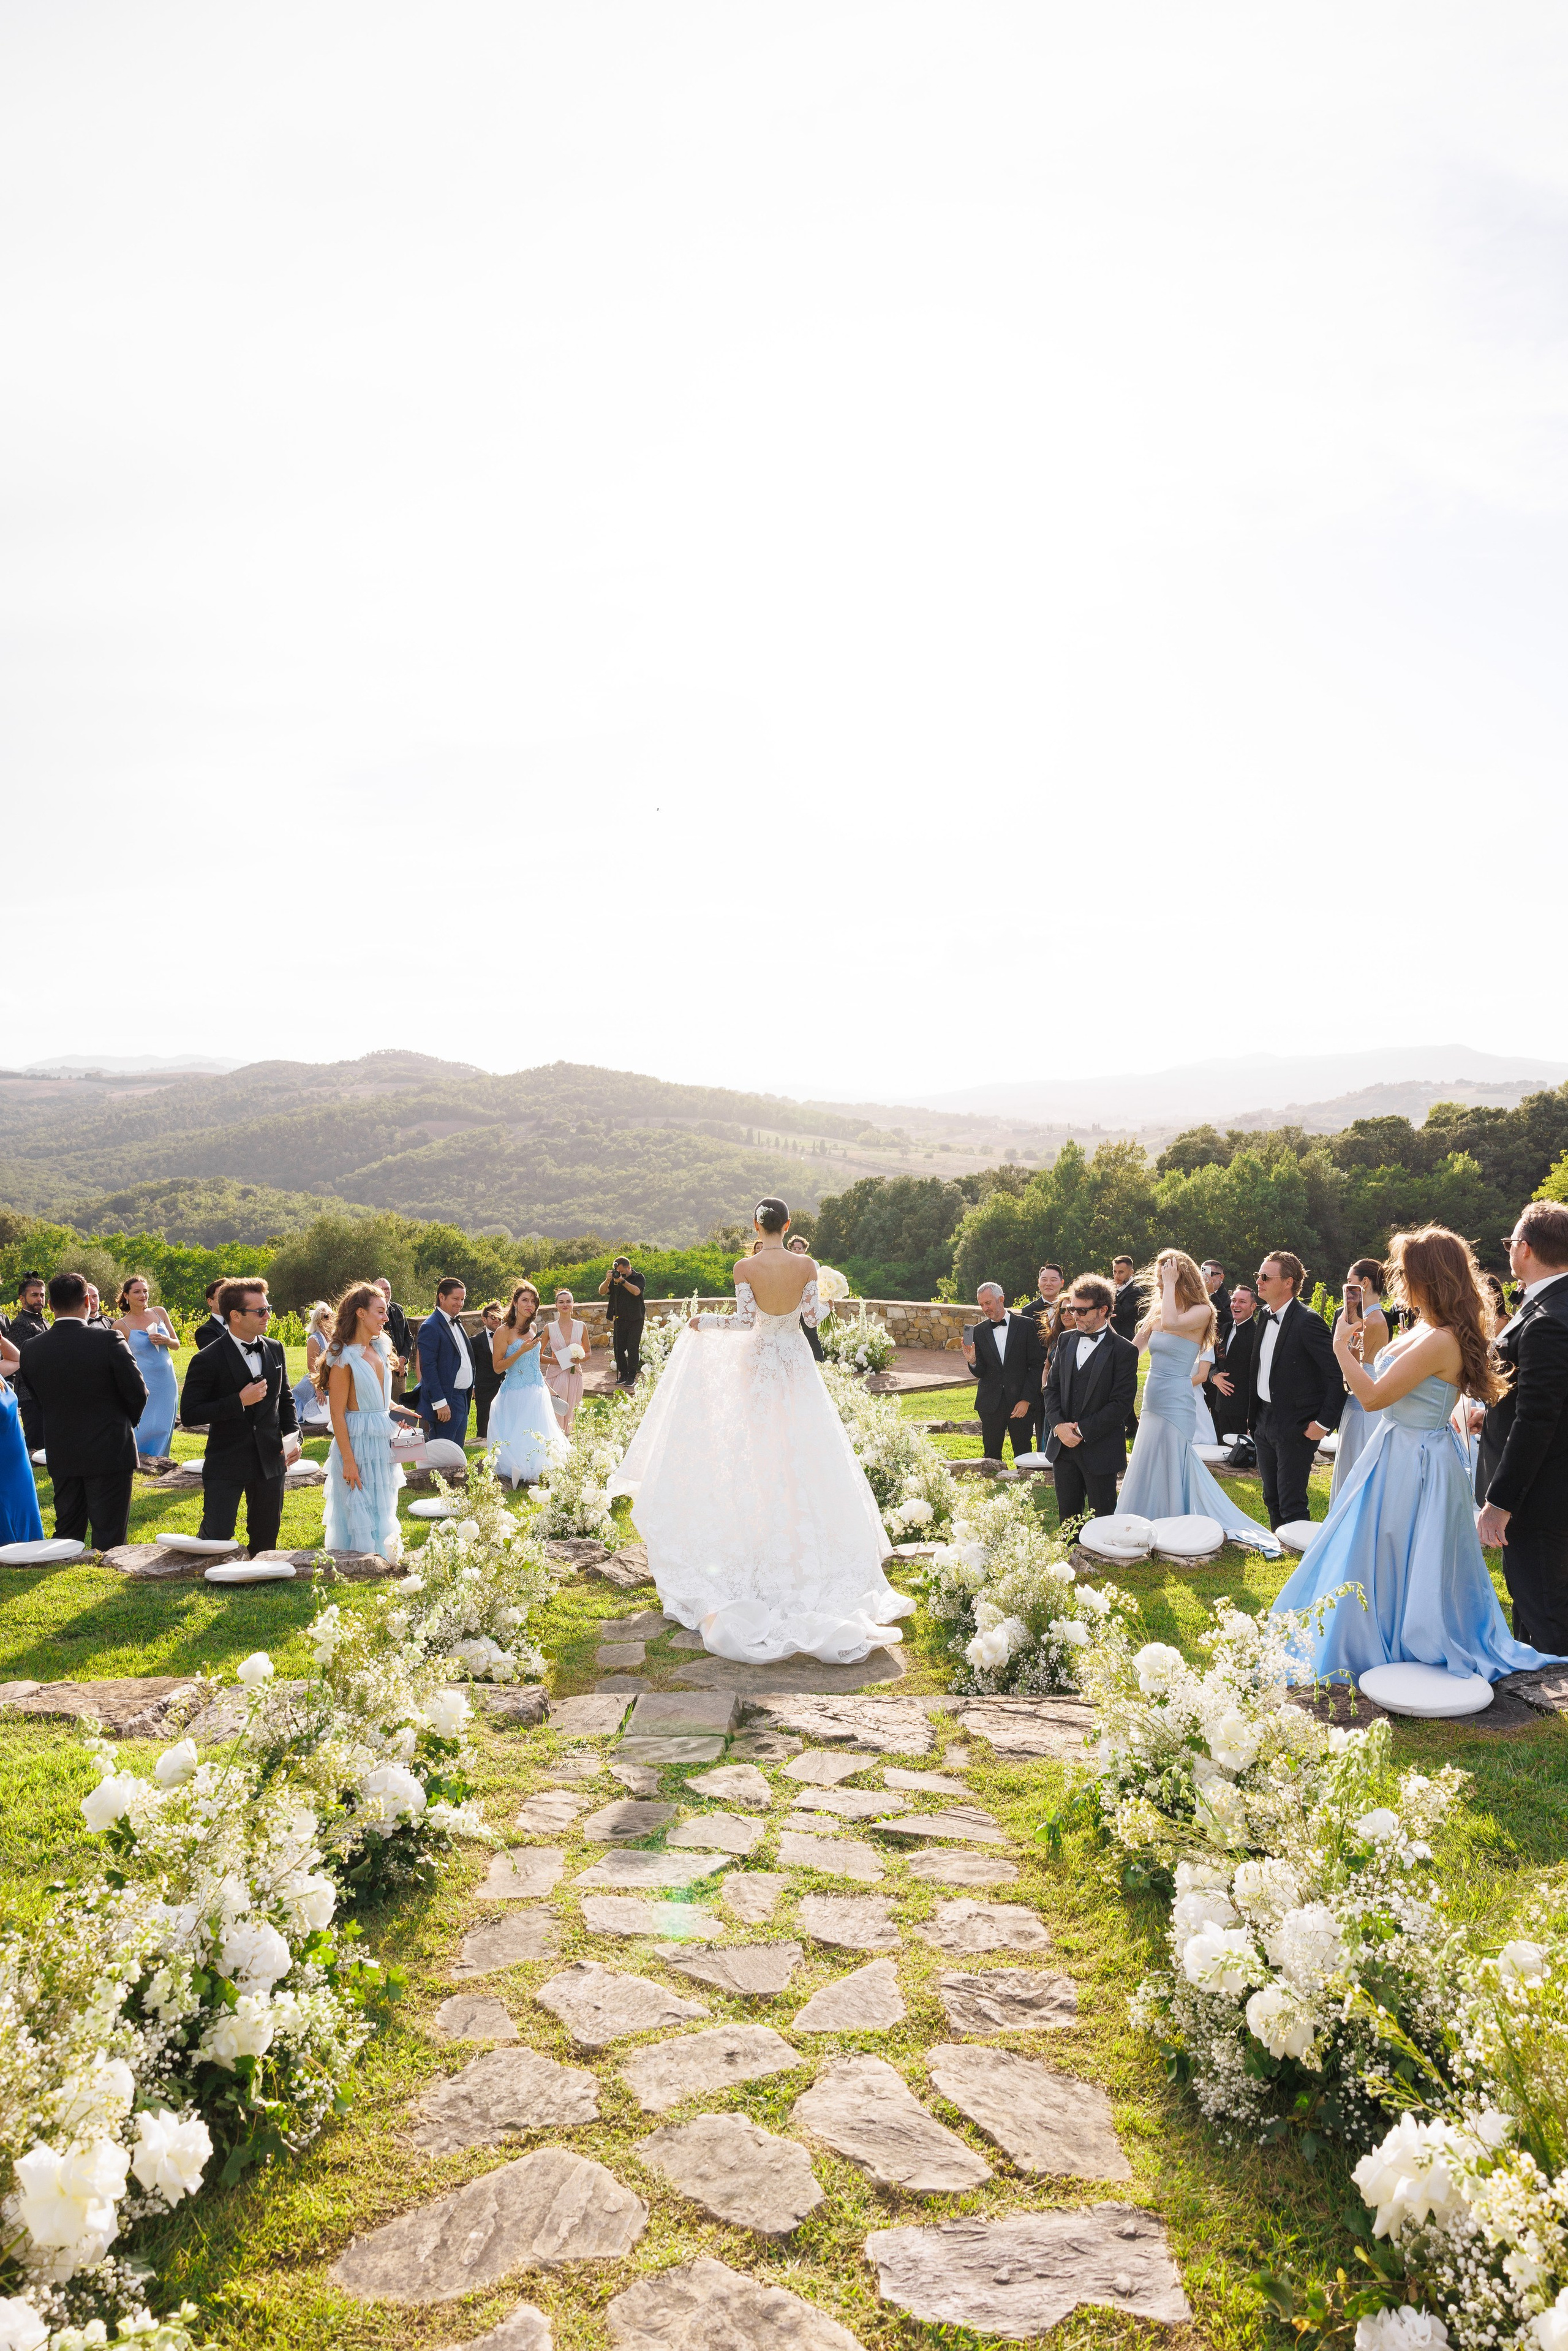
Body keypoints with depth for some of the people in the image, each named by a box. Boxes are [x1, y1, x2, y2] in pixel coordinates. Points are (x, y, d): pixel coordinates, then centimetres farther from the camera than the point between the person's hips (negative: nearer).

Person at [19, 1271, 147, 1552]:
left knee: (68, 1532, 16)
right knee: (109, 1538, 3)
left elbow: (39, 1397, 6)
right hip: (110, 1453, -4)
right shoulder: (109, 1339, -16)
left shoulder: (30, 1349, -5)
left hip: (61, 1454, 4)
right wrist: (128, 1421, 11)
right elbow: (138, 1393, -10)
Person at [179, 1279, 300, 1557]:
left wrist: (293, 1435, 1)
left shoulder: (274, 1350, 5)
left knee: (266, 1540, 13)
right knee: (217, 1539, 0)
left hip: (271, 1461, 5)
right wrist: (239, 1401, -22)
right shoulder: (208, 1360, -13)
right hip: (226, 1466, -5)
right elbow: (189, 1415, -16)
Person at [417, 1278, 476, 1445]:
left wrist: (471, 1388, 16)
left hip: (463, 1399, 9)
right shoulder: (430, 1327, -14)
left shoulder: (457, 1325, 15)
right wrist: (440, 1403, -21)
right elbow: (427, 1367, -18)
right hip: (445, 1403, -9)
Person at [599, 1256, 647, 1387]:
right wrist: (608, 1280, -15)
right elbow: (602, 1292, 1)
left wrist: (622, 1281, -24)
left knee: (633, 1348, -6)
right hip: (619, 1320, 4)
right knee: (619, 1348, 3)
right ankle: (623, 1375, 16)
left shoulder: (638, 1278, -1)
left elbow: (636, 1291, -20)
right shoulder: (615, 1279, 10)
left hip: (635, 1320, -4)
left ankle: (632, 1377, 1)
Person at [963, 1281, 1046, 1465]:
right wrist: (972, 1361, -21)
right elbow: (980, 1373, 2)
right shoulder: (978, 1331, 5)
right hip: (991, 1405, 2)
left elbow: (1037, 1365, -3)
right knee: (992, 1456, 4)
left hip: (1022, 1403, -2)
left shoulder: (1025, 1325, -2)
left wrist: (1026, 1400, -9)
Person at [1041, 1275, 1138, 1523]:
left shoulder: (1124, 1351, -8)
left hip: (1099, 1451, -5)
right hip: (1063, 1446, 5)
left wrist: (1082, 1431, -16)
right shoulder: (1066, 1340, 9)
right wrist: (1059, 1424, -7)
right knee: (1066, 1517, 11)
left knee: (1103, 1519, 4)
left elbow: (1120, 1403, -13)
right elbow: (1052, 1387, 9)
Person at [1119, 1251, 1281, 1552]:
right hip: (1152, 1401, 8)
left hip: (1175, 1403, -8)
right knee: (1149, 1471, 14)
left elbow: (1172, 1324, -29)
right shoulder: (1156, 1313, 11)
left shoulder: (1200, 1311, -9)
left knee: (1170, 1471, 0)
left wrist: (1170, 1284, -20)